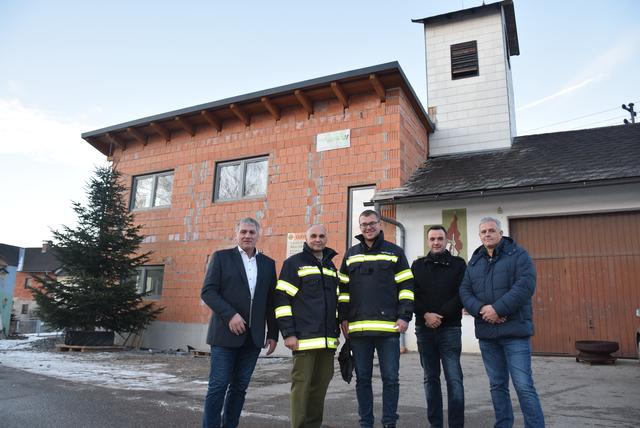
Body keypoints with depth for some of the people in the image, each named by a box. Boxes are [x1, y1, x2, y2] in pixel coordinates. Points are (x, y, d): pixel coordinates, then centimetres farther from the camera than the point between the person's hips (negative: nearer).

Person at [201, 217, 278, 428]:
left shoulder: (268, 263, 11)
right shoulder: (221, 257, 2)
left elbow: (271, 302, 11)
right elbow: (207, 291, -5)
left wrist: (273, 334, 7)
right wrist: (230, 315, -16)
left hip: (253, 336, 3)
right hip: (226, 333, -3)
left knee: (239, 387, 9)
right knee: (218, 385, 0)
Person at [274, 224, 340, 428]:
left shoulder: (331, 266, 17)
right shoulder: (294, 263, -1)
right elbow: (281, 298, -6)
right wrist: (288, 333, -12)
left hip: (328, 339, 6)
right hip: (304, 338, -6)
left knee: (321, 384, 10)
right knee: (302, 384, -3)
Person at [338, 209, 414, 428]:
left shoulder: (395, 252, 4)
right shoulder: (351, 254, 12)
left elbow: (406, 287, 2)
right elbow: (343, 289, 12)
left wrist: (404, 317, -7)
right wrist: (344, 318, 5)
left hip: (388, 328, -2)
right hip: (358, 328, 3)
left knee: (390, 378, 4)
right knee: (362, 378, 10)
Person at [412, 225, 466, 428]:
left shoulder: (458, 264, 6)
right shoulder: (418, 265, 11)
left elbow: (461, 295, -3)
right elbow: (412, 294, 3)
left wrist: (441, 315, -12)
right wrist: (426, 314, -12)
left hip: (450, 328, -2)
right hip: (424, 329, 2)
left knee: (454, 379, -7)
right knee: (430, 378, 9)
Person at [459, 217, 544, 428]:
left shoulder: (518, 254, -1)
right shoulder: (474, 261, 14)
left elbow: (525, 285, -14)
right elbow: (464, 290, 6)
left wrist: (498, 309, -18)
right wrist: (481, 310, -12)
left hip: (514, 331, -5)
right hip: (486, 332, 5)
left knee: (524, 386, -6)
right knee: (497, 385, 13)